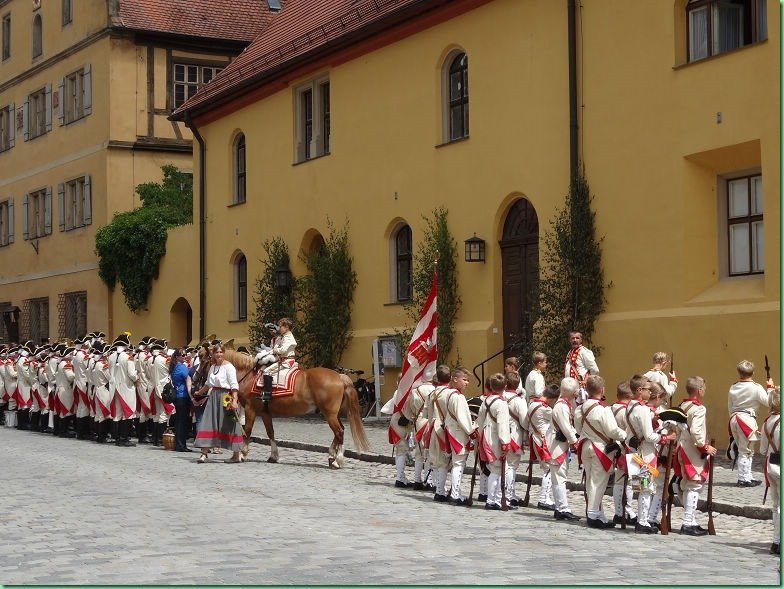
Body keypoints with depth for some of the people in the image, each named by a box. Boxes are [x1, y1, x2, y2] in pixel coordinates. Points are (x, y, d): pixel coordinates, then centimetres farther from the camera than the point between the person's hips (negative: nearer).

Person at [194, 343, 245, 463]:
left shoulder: (228, 366, -9)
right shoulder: (212, 367, 13)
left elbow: (234, 385, -15)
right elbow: (208, 383, 28)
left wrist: (234, 401, -24)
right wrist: (199, 393, 36)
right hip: (214, 397, 7)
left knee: (228, 425, -1)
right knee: (208, 424, 0)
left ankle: (237, 455, 9)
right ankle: (204, 453, 1)